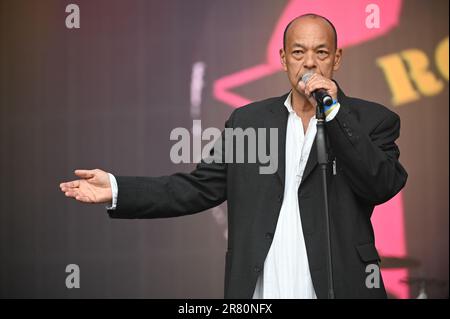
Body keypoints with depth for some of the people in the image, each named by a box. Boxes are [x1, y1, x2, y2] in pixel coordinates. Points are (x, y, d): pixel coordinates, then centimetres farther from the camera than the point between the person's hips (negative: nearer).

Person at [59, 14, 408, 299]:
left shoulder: (372, 120, 3)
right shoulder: (248, 120, 10)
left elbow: (383, 185, -12)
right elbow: (200, 187, 7)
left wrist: (334, 111, -15)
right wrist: (117, 189, -3)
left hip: (338, 288, -2)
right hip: (258, 290, 2)